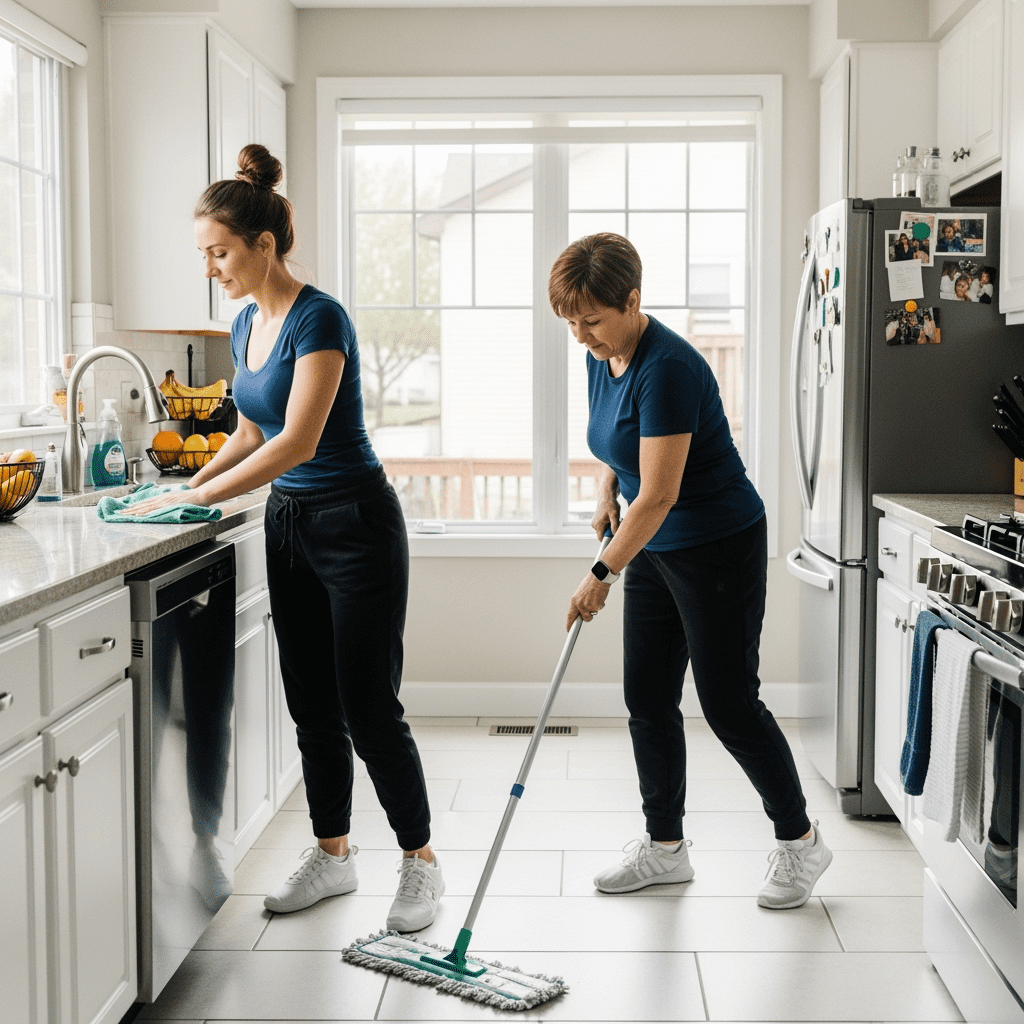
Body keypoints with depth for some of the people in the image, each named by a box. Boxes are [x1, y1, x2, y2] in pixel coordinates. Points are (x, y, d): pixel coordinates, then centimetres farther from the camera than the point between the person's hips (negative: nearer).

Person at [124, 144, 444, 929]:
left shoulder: (319, 319, -18)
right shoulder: (246, 326, 8)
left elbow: (296, 441, -25)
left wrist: (196, 499, -22)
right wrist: (189, 483, 5)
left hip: (356, 526, -8)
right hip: (290, 526, 9)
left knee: (368, 707, -3)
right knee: (312, 704, 13)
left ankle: (421, 863, 13)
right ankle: (333, 855, 27)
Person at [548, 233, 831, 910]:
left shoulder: (666, 369, -26)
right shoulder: (603, 359, 2)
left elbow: (659, 495, -27)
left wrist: (601, 575, -21)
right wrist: (609, 489, 5)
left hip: (720, 549, -9)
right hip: (656, 549, 9)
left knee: (729, 702, -2)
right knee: (648, 700, 9)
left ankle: (801, 840, 17)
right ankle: (666, 847, 22)